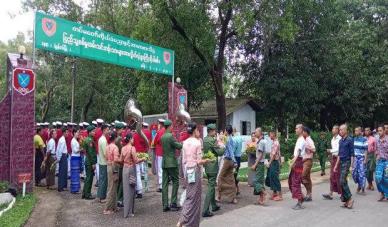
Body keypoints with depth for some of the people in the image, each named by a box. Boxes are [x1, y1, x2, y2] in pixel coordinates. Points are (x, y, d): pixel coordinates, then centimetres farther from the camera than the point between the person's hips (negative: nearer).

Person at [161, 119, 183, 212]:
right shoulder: (170, 136, -15)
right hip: (172, 163, -7)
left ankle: (165, 205, 9)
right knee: (175, 182, 3)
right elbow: (179, 146, -12)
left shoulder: (162, 137, 10)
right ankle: (173, 204, 2)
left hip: (164, 163, 8)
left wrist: (180, 144, 15)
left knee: (165, 183, 6)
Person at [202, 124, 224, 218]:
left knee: (211, 186, 20)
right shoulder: (212, 140, -18)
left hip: (207, 166, 9)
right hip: (213, 166, -9)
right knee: (211, 187, -5)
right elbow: (220, 152, -14)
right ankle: (205, 211, -5)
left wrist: (217, 145, 10)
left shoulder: (204, 139, 7)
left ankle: (214, 206, 34)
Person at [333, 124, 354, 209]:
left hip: (347, 162, -8)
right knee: (343, 182, 8)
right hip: (341, 162, 8)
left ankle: (349, 199, -2)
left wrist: (351, 165, -15)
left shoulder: (349, 140, -8)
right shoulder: (341, 141, 13)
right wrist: (336, 165, 18)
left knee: (342, 181, -13)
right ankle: (346, 201, 14)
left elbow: (352, 154, -10)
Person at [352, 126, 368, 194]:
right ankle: (359, 185, 27)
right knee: (354, 173, 4)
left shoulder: (364, 139, -7)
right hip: (355, 158, 5)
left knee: (361, 173, -3)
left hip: (361, 158, -5)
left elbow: (366, 150, -8)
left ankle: (363, 188, 7)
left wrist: (365, 159, -12)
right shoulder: (354, 139, 9)